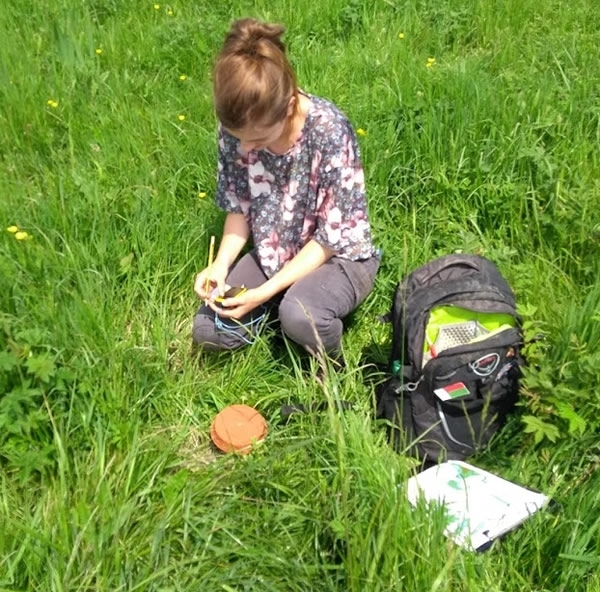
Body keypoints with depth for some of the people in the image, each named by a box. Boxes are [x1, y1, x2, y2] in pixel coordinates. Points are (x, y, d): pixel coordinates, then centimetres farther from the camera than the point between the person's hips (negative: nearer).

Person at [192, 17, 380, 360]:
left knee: (298, 316, -35)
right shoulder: (237, 128, -15)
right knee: (207, 331, -9)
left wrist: (268, 290, -27)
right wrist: (221, 264, -18)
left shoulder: (329, 131, -29)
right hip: (273, 254, 5)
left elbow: (331, 237, -22)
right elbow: (240, 207, 0)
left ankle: (330, 366, -1)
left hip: (338, 256, -5)